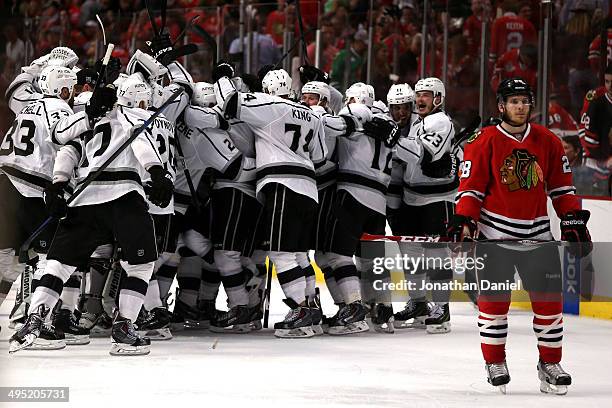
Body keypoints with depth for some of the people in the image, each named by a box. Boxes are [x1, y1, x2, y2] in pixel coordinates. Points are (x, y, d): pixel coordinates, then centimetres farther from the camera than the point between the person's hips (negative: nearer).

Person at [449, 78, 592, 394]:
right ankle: (495, 361, 12)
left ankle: (549, 364, 11)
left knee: (548, 296, 0)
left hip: (537, 232, 3)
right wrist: (463, 222, -15)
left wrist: (573, 220, 5)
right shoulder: (484, 142, -5)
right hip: (495, 231, -3)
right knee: (494, 297, -3)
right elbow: (471, 187, -5)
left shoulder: (548, 142, 5)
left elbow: (561, 186, 11)